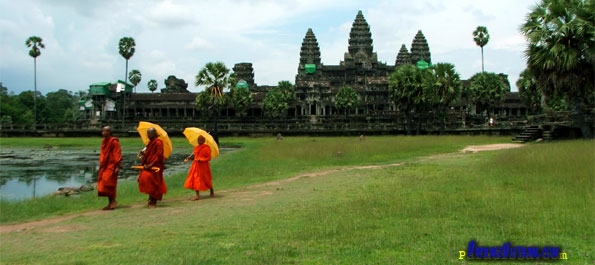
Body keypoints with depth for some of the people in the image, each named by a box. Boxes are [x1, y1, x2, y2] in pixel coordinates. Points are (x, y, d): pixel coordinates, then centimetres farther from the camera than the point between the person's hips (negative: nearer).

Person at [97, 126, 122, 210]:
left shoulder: (114, 141, -12)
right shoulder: (104, 141, 13)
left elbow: (117, 154, -14)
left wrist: (117, 166, -19)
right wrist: (101, 166, 18)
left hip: (111, 166, -9)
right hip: (104, 166, 9)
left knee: (108, 183, -12)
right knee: (104, 183, 7)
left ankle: (113, 201, -1)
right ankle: (111, 203, 14)